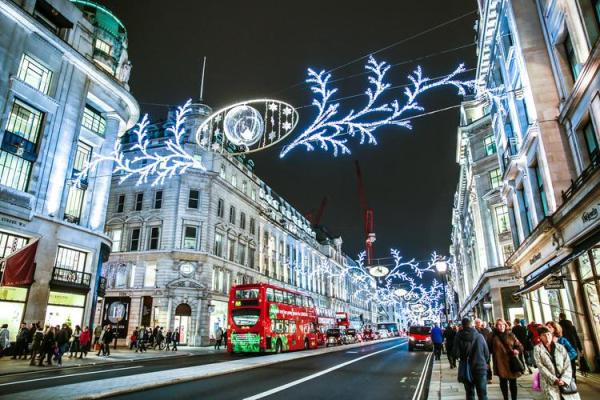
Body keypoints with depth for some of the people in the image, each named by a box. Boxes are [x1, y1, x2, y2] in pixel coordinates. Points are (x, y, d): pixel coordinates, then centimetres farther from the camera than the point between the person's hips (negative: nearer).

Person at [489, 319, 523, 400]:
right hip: (500, 363, -1)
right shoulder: (493, 336, -1)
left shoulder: (510, 335, 5)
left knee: (513, 382, 8)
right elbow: (490, 349, -1)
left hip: (511, 362, 1)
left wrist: (517, 350, -17)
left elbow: (519, 345, 3)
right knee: (503, 382, 7)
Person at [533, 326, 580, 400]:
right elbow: (541, 366, -6)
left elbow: (567, 364, 2)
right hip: (549, 382, -2)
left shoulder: (560, 347, 6)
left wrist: (564, 379, -11)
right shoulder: (537, 349, 0)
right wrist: (554, 380, -13)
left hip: (565, 381, 2)